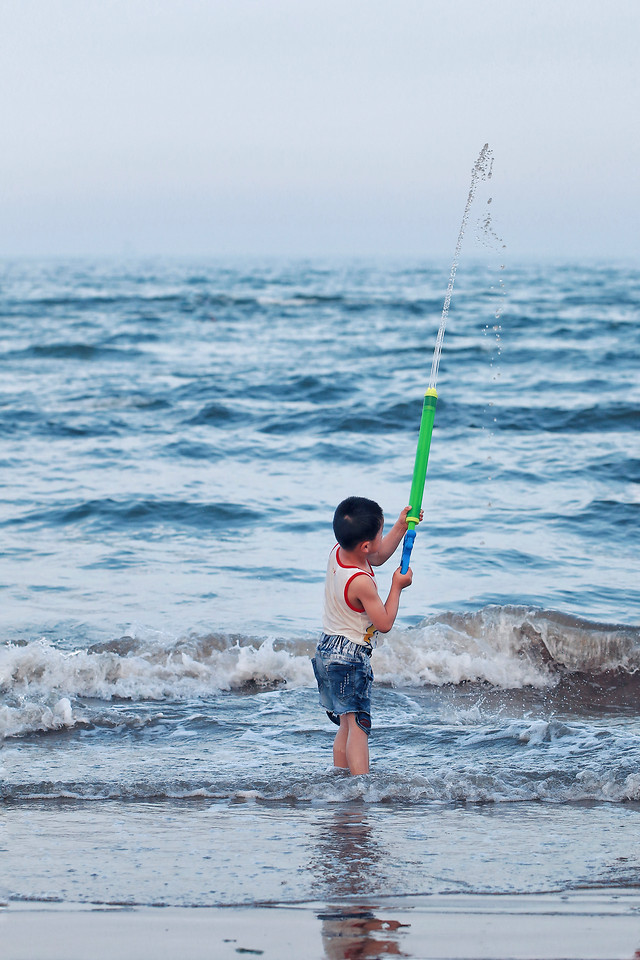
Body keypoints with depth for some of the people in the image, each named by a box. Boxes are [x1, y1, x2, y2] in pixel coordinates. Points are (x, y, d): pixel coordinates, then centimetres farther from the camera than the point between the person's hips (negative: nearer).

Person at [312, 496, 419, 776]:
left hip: (329, 649, 10)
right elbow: (384, 623, -15)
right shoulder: (361, 583, -26)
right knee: (358, 727, -11)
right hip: (351, 657, -10)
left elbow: (378, 557, 21)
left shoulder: (337, 553, 0)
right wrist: (397, 587, -5)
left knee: (346, 726, 17)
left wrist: (401, 527, 16)